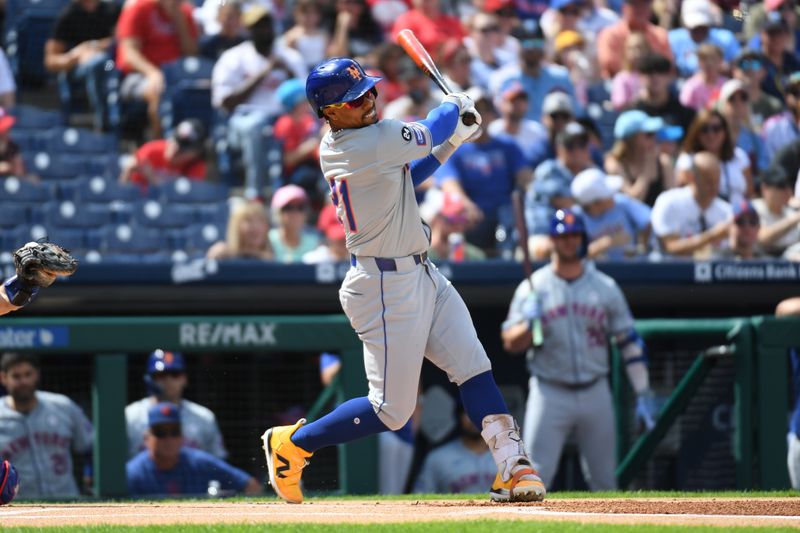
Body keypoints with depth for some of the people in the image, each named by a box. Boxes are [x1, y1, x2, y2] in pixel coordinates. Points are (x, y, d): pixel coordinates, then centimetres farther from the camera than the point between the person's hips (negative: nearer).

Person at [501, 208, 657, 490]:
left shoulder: (605, 287, 6)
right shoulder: (533, 288, 1)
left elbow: (629, 343, 7)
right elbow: (510, 343, -1)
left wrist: (643, 395, 1)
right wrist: (528, 323, -22)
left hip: (595, 393, 2)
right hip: (550, 393, -2)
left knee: (604, 481, 6)